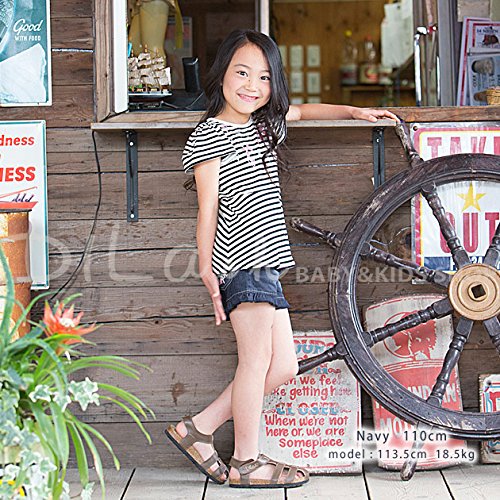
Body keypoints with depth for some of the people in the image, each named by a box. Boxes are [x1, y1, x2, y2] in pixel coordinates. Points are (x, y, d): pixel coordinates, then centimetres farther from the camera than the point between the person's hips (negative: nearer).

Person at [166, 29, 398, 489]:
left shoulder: (264, 123, 18)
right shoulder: (210, 135, -4)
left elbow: (302, 111, 38)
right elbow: (207, 208, -7)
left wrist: (356, 112, 29)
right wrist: (206, 269, -8)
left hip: (265, 263, 9)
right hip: (240, 261, -9)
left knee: (284, 367, 6)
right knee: (257, 358, -7)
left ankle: (197, 430, 13)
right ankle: (245, 463, 6)